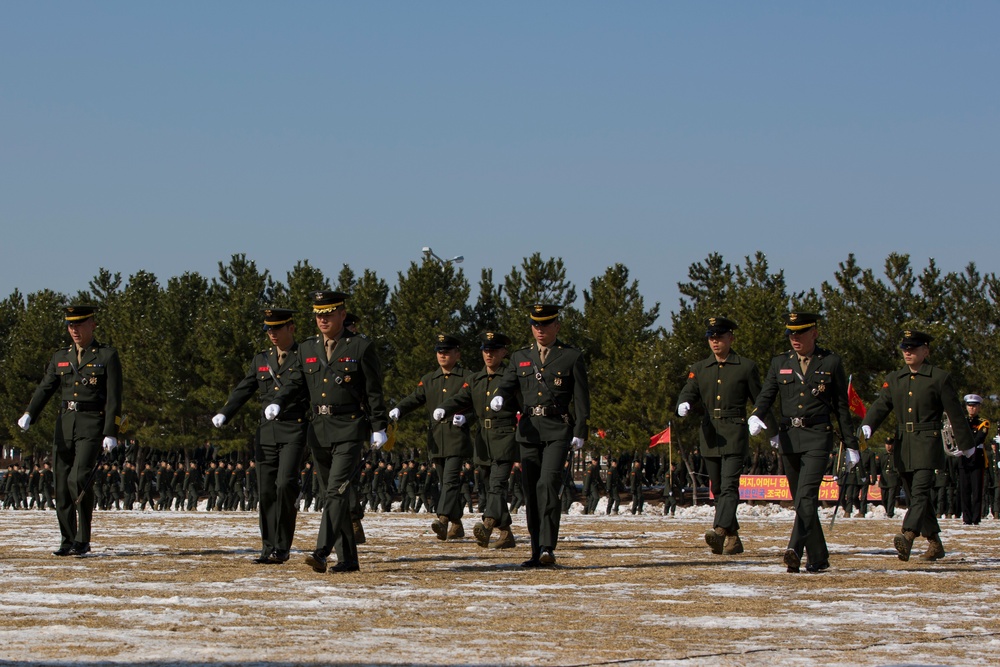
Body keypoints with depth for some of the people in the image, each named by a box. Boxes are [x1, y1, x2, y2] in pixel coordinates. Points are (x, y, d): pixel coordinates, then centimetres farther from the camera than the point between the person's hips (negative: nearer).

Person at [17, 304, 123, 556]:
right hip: (64, 426, 5)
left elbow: (114, 398, -3)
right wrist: (29, 415, -15)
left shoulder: (107, 356, 2)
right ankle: (68, 541, 13)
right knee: (62, 485, 3)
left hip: (92, 427, -5)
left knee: (79, 479, -20)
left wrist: (111, 433, -11)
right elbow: (45, 389, 4)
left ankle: (83, 539, -11)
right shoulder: (60, 358, 15)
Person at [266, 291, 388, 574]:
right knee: (331, 495, 9)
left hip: (349, 430, -6)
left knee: (336, 491, -17)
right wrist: (277, 404, -10)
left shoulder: (361, 347, -3)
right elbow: (294, 382, 10)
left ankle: (322, 553, -25)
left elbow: (374, 391, -2)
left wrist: (379, 428, -4)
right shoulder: (307, 348, 12)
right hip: (319, 432, 6)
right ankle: (348, 559, 15)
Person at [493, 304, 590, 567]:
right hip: (529, 430, 4)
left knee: (548, 484, -20)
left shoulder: (572, 357, 4)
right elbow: (509, 384, 8)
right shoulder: (520, 357, 15)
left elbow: (581, 397, 1)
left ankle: (548, 548, -21)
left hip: (558, 430, -4)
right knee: (531, 491, 4)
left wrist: (580, 432, -7)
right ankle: (537, 552, 9)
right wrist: (499, 397, -16)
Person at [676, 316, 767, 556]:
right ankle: (733, 539, 17)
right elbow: (689, 392, 5)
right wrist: (684, 404, -20)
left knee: (729, 485, -18)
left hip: (734, 434, -5)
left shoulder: (746, 367, 4)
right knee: (718, 490, 8)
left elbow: (760, 401, 7)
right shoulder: (699, 369, 15)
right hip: (709, 435, 5)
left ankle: (721, 531, -33)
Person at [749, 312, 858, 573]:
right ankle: (818, 558, 16)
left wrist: (850, 444, 6)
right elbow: (766, 395, 2)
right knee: (801, 501, 7)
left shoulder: (831, 363, 4)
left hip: (818, 437, -4)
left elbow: (841, 407, 6)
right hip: (788, 438, 4)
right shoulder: (780, 363, 12)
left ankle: (795, 550, -31)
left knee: (806, 496, -19)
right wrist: (755, 417, -20)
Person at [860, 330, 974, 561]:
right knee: (914, 496, 10)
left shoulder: (939, 378, 0)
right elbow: (881, 405, 4)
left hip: (928, 442, -6)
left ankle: (907, 538, -37)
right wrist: (867, 426, -16)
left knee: (920, 491, -20)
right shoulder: (894, 379, 14)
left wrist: (966, 444, 6)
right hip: (903, 444, 6)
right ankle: (935, 544, 22)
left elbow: (955, 413, 3)